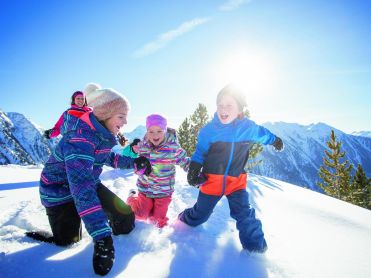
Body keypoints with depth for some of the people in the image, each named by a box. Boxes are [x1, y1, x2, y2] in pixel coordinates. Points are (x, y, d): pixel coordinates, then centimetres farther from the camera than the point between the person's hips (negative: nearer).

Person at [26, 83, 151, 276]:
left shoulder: (103, 133, -8)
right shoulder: (80, 137, -35)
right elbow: (81, 186, -44)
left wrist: (133, 162, -2)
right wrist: (102, 236, -50)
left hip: (89, 183, 7)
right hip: (61, 190, -6)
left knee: (126, 217, 0)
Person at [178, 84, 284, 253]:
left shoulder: (248, 128, -7)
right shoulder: (209, 130, -13)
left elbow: (263, 134, 15)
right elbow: (199, 154, -3)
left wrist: (275, 140, 32)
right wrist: (193, 171, -13)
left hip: (236, 181, 1)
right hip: (211, 180, -1)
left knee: (244, 214, -5)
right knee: (201, 213, 14)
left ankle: (255, 245, 16)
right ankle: (186, 220, 45)